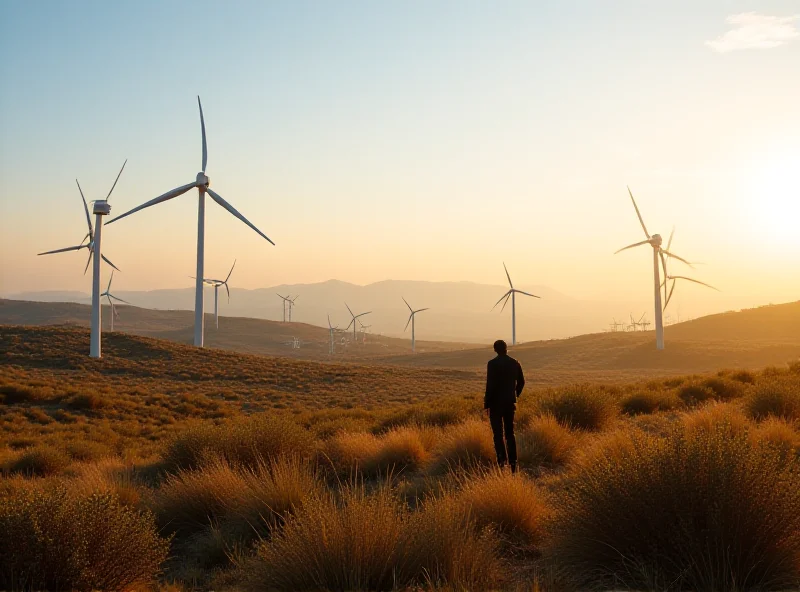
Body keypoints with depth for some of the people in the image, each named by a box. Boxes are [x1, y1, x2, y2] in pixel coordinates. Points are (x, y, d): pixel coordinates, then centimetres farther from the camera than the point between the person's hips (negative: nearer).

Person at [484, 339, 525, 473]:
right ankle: (513, 462, 11)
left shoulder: (492, 363, -13)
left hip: (496, 403, -5)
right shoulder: (515, 363, 3)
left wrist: (486, 404, -9)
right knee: (510, 433, 14)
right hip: (510, 403, 5)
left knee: (498, 433, -1)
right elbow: (521, 382, 11)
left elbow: (490, 385, -17)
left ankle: (502, 459, -18)